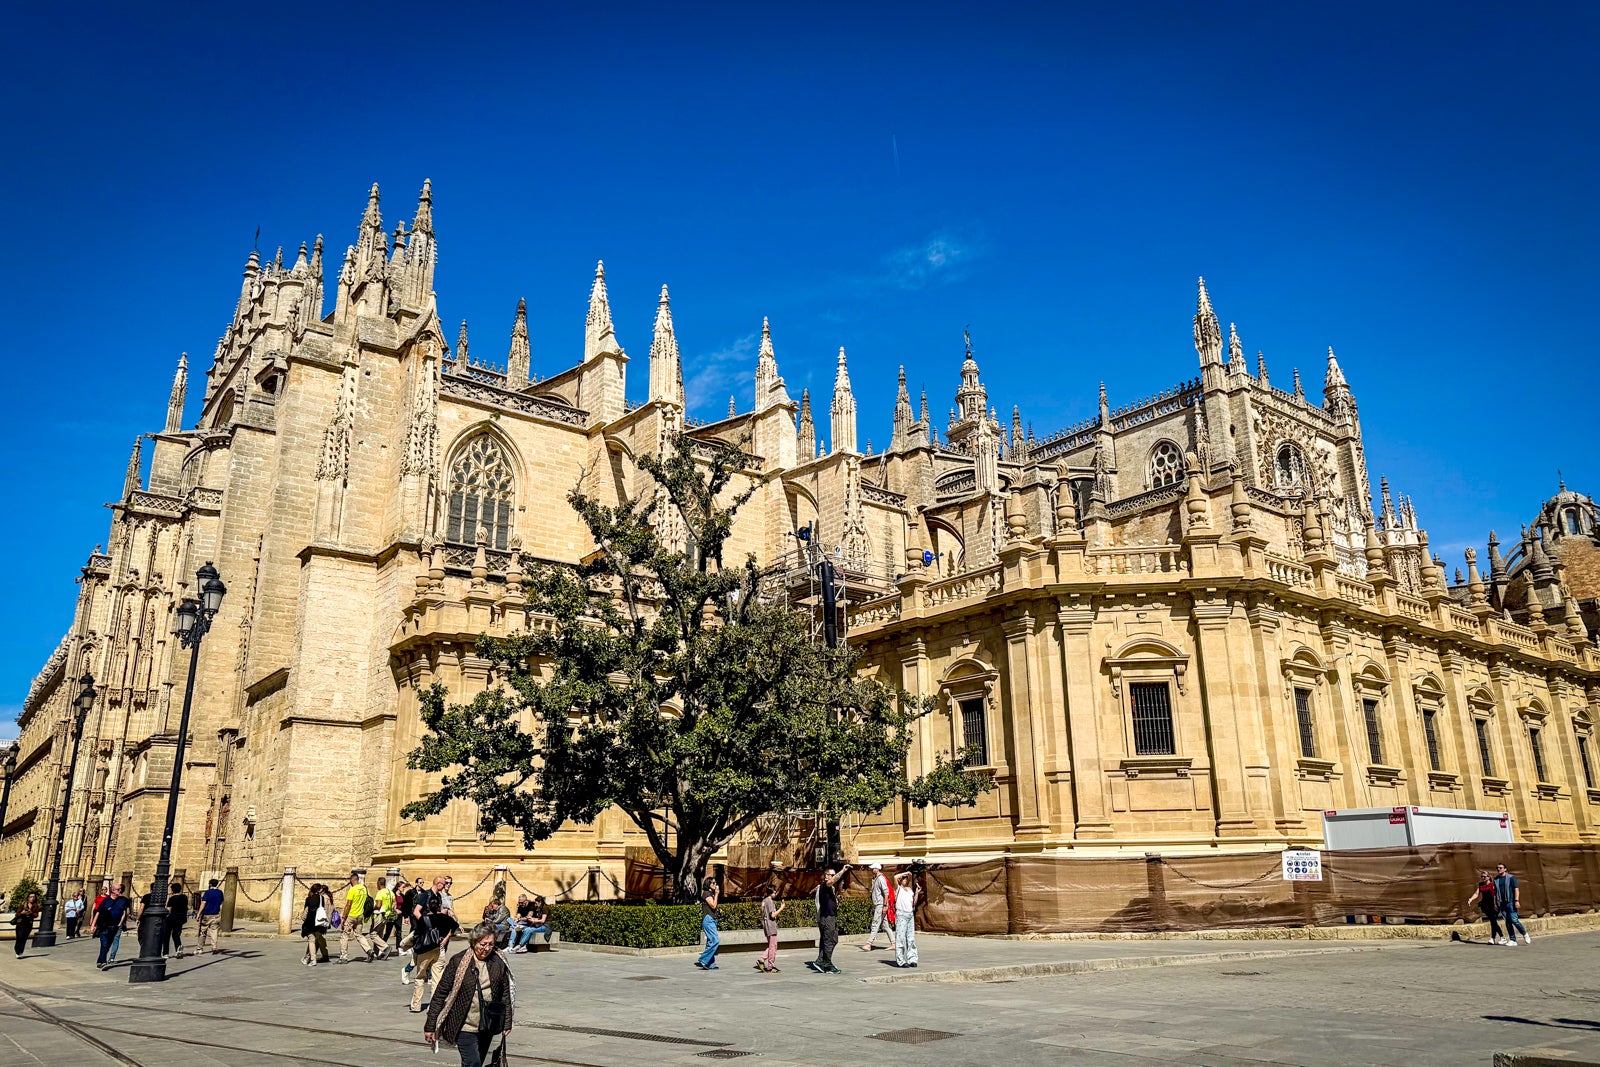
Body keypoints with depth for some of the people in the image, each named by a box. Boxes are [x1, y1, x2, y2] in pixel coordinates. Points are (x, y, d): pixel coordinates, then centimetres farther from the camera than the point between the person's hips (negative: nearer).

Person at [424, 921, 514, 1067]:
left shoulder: (499, 962, 1)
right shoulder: (458, 962, -7)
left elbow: (506, 994, 9)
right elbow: (440, 993, -4)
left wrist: (507, 1023, 9)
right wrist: (430, 1026, -5)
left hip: (490, 1028, 3)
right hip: (465, 1027, -3)